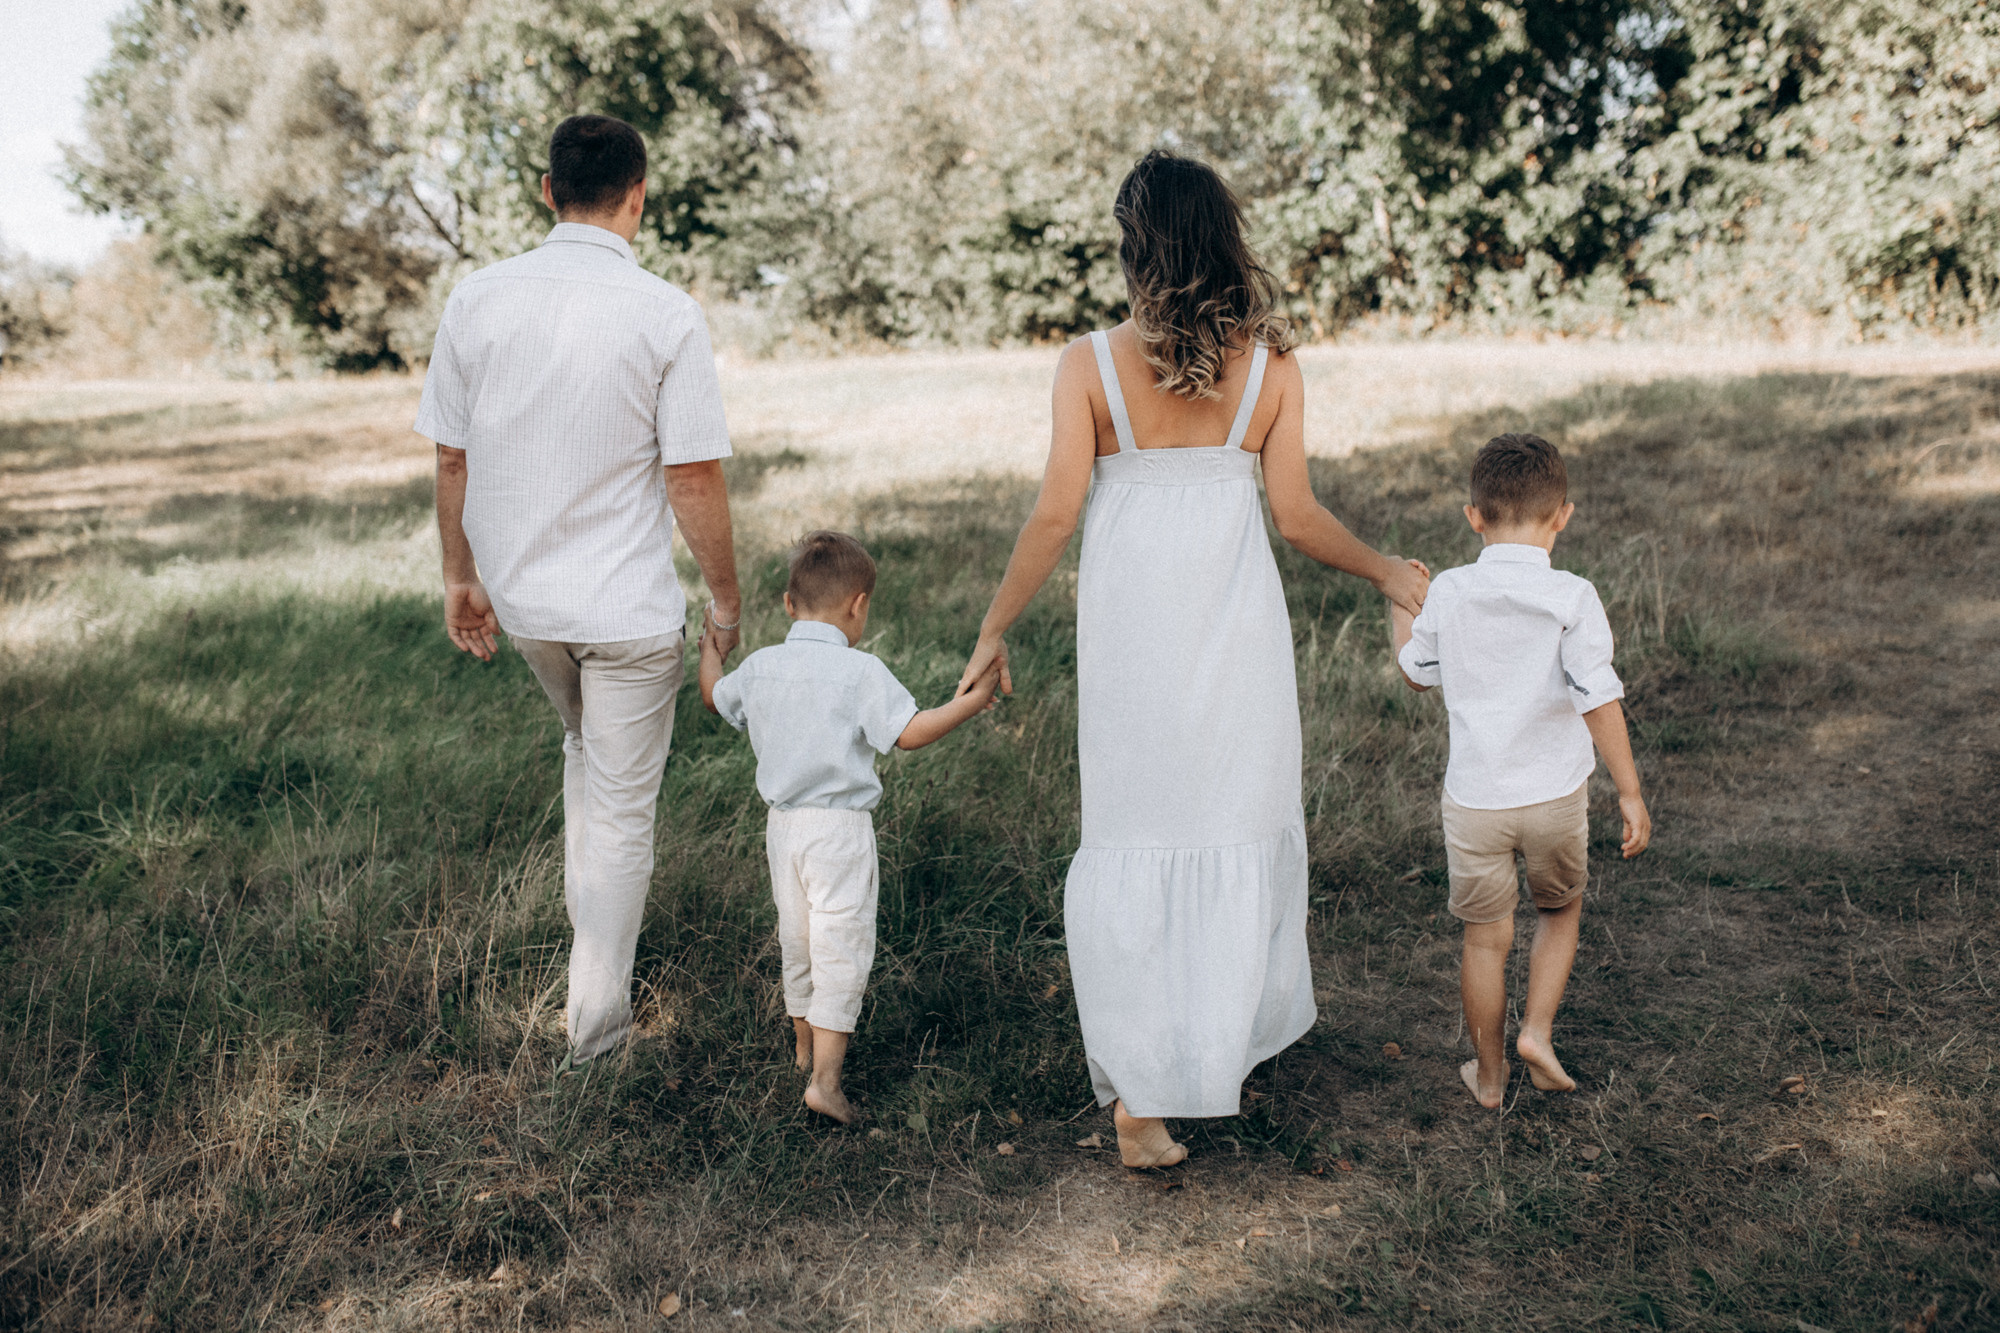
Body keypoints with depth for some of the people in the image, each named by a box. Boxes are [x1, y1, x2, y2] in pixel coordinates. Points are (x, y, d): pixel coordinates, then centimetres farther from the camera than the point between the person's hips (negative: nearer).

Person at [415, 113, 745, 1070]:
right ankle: (596, 1024, 18)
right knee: (622, 810, 9)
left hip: (520, 595, 5)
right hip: (627, 607, -4)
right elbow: (695, 480, -13)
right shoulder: (664, 315, -15)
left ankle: (588, 917, 41)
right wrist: (724, 594, 0)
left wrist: (461, 577, 14)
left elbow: (451, 460, 1)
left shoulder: (476, 299, -4)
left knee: (585, 747, 32)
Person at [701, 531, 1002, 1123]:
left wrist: (709, 650, 40)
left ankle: (805, 1044, 41)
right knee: (841, 946, 0)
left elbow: (714, 697, 21)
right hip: (840, 829, -6)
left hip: (782, 824, 6)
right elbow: (909, 733, -18)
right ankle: (825, 1078, -3)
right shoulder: (861, 672, -15)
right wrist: (972, 700, -9)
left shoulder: (759, 666, 3)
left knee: (797, 937, 21)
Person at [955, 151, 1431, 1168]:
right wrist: (1388, 574, 15)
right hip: (1236, 627, 1)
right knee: (1242, 831, 17)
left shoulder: (1090, 363, -7)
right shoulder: (1271, 365, -3)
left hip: (1130, 629, -1)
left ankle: (1134, 1089, 6)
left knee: (1132, 840, 7)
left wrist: (995, 629, 1)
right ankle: (1227, 1048, 34)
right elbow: (1297, 518, -2)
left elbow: (1055, 512, -9)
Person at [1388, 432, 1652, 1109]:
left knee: (1485, 937, 13)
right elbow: (1599, 700, -14)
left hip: (1474, 799, 1)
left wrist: (1398, 601, 26)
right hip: (1555, 796, -1)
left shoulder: (1448, 592, -5)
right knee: (1560, 912, 25)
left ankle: (1488, 1074, 24)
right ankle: (1537, 1029, 13)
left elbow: (1416, 671, 10)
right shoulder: (1572, 598, -12)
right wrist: (1630, 793, -6)